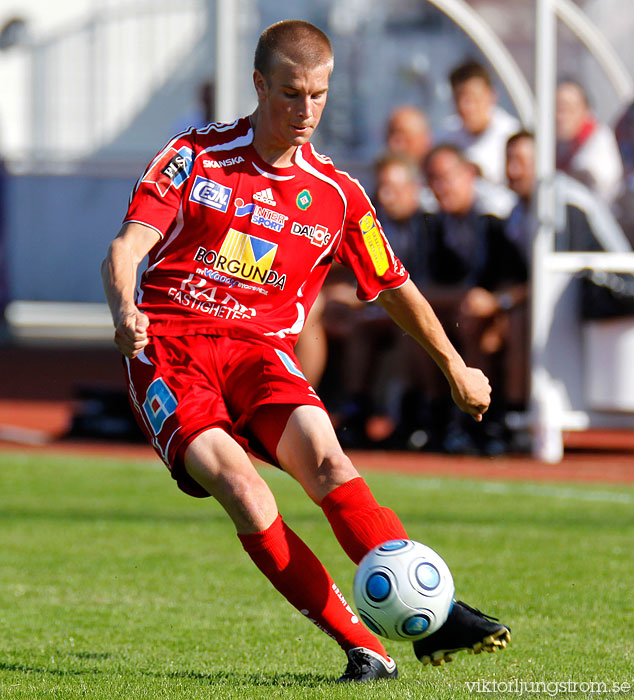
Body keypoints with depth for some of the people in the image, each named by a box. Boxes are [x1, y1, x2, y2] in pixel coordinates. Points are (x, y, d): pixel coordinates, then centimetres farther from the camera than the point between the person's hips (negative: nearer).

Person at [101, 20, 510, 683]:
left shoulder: (336, 194, 11)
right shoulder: (196, 156, 5)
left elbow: (395, 287, 25)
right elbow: (126, 248, -5)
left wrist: (456, 367, 29)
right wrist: (125, 310, -26)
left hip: (261, 352, 2)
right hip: (167, 349, -2)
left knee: (325, 460, -28)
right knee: (235, 479, -28)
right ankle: (362, 647, -30)